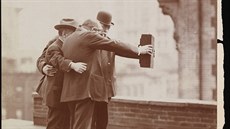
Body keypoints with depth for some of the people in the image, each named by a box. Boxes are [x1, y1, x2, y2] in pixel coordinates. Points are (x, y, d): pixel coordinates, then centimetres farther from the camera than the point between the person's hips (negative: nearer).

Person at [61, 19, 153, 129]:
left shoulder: (67, 40, 19)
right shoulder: (89, 35, -6)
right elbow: (115, 45, -4)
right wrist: (139, 50, 4)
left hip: (70, 91, 9)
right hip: (85, 89, -8)